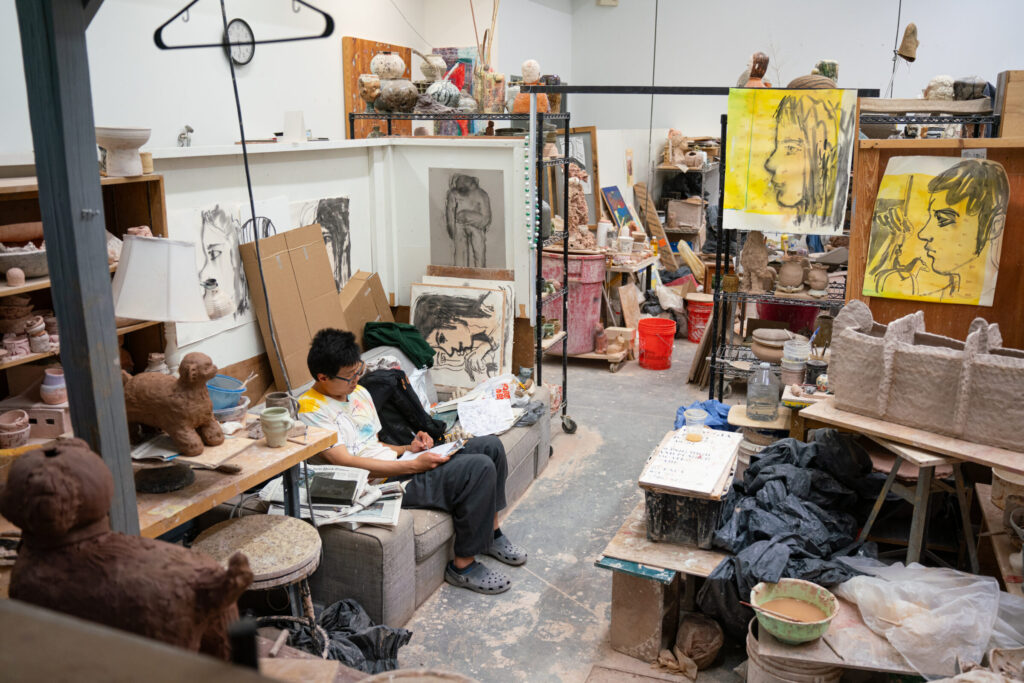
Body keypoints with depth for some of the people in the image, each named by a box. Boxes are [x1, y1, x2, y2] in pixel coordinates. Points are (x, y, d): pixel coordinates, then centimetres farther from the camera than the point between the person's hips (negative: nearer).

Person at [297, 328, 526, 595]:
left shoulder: (359, 392, 15)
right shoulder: (311, 411, -13)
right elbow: (346, 463, -22)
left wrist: (409, 448, 3)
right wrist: (414, 465, -24)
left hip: (399, 464, 10)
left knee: (490, 446, 2)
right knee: (479, 467, -24)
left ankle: (491, 532, 17)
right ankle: (463, 565, -11)